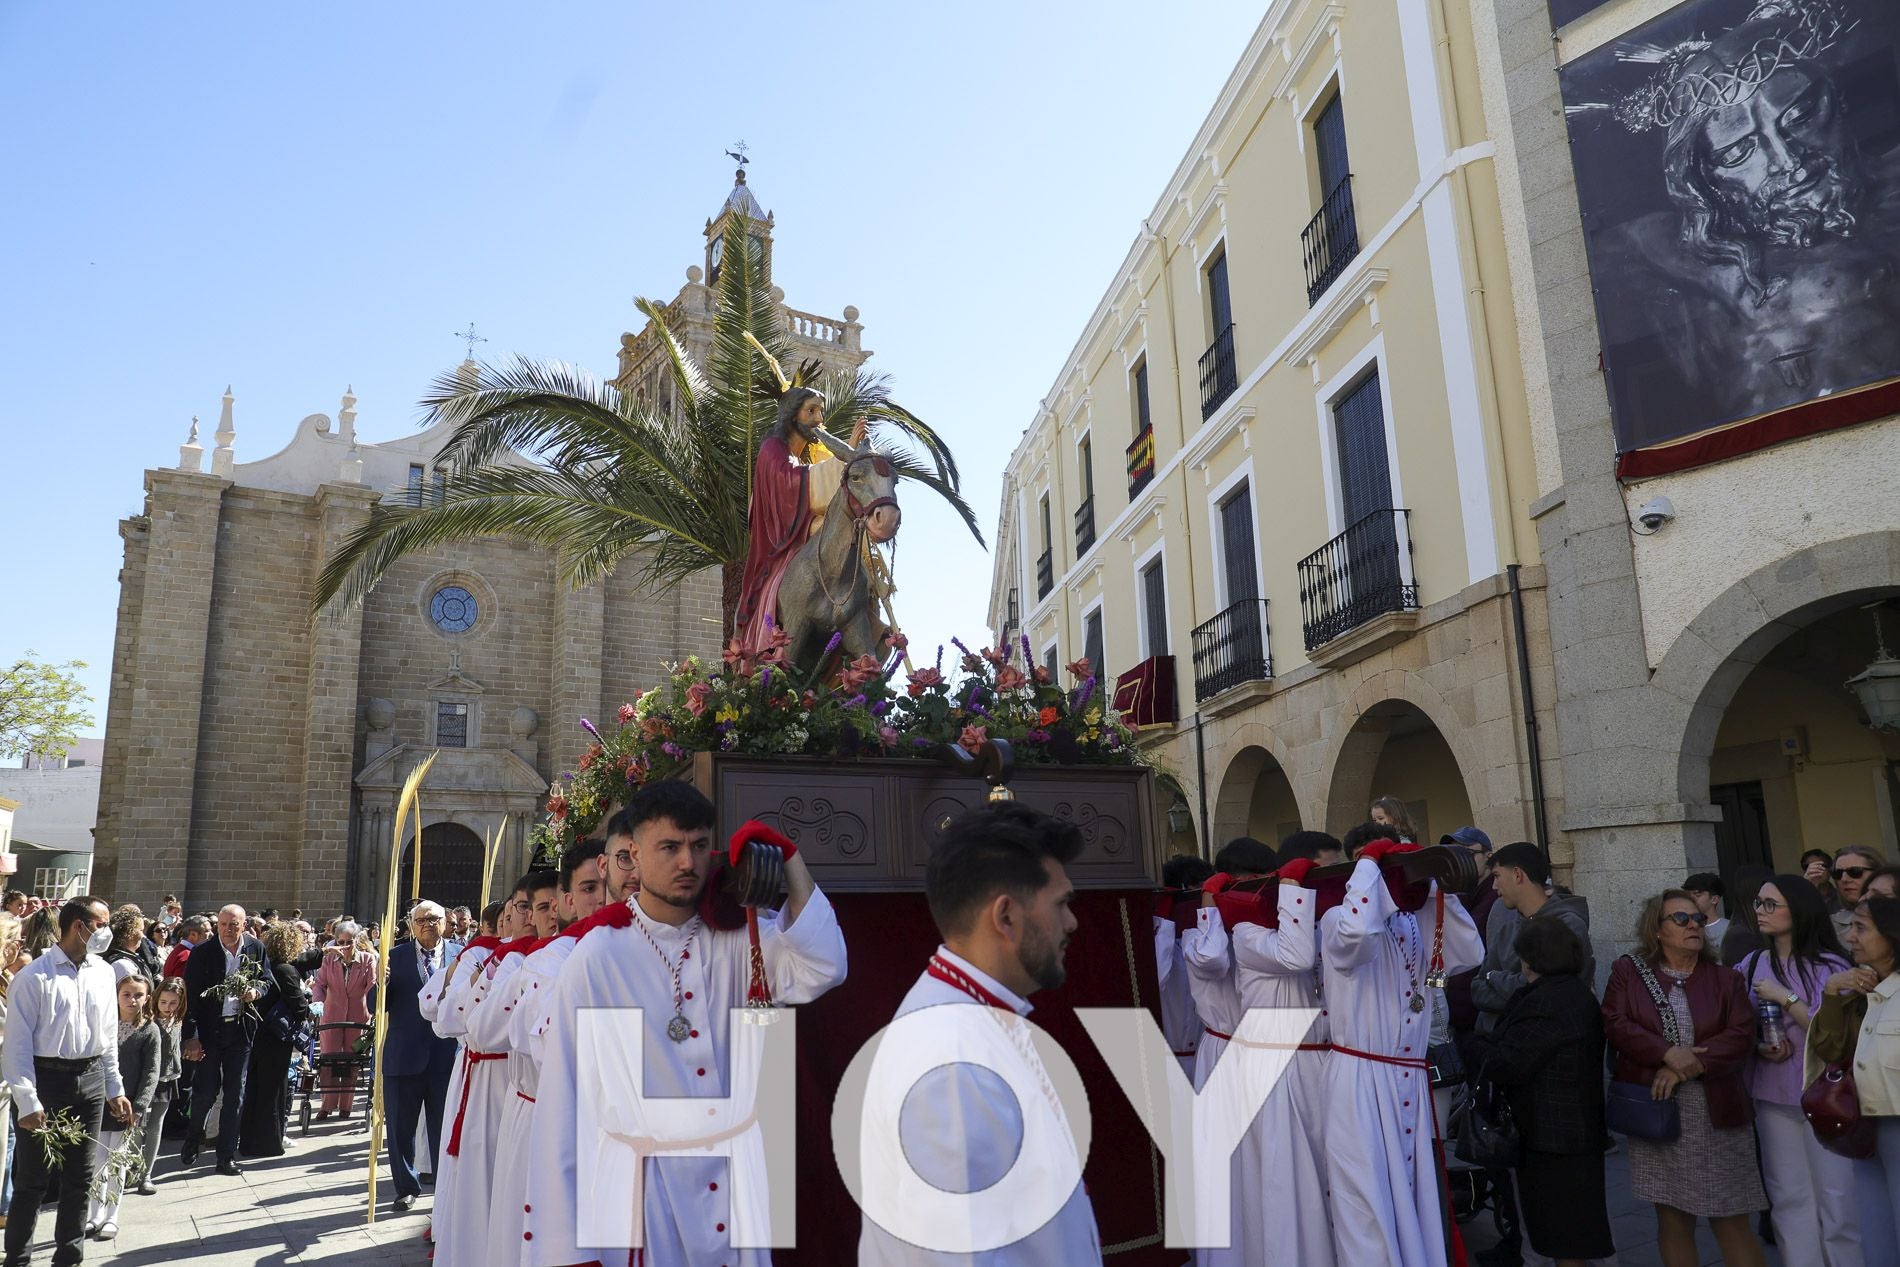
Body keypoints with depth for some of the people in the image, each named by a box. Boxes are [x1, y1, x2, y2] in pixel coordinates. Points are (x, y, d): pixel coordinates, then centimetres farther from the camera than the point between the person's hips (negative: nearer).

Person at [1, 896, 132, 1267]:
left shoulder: (103, 972, 5)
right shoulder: (34, 977, -11)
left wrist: (115, 1089, 12)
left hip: (91, 1079, 5)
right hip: (47, 1079, -5)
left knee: (80, 1177, 12)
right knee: (32, 1178, 4)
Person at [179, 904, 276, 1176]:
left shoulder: (256, 949, 2)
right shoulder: (202, 954, -6)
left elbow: (269, 982, 11)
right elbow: (191, 996, -7)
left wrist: (257, 992, -12)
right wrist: (191, 1036, -11)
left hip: (240, 1029, 2)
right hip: (208, 1030, -2)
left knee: (235, 1094, 5)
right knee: (205, 1091, 1)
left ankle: (227, 1156, 14)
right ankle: (193, 1141, 30)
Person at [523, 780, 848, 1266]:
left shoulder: (735, 937, -1)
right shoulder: (597, 957, -12)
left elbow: (818, 971, -17)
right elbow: (564, 1102, -8)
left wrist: (789, 856, -19)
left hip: (735, 1176, 3)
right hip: (642, 1185, -3)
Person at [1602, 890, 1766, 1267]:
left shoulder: (1726, 979, 8)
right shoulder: (1628, 972, 4)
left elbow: (1742, 1035, -4)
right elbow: (1615, 1024, -5)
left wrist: (1690, 1066, -14)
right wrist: (1668, 1054, -17)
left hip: (1717, 1113, 0)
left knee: (1732, 1222, 3)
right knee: (1672, 1218, 8)